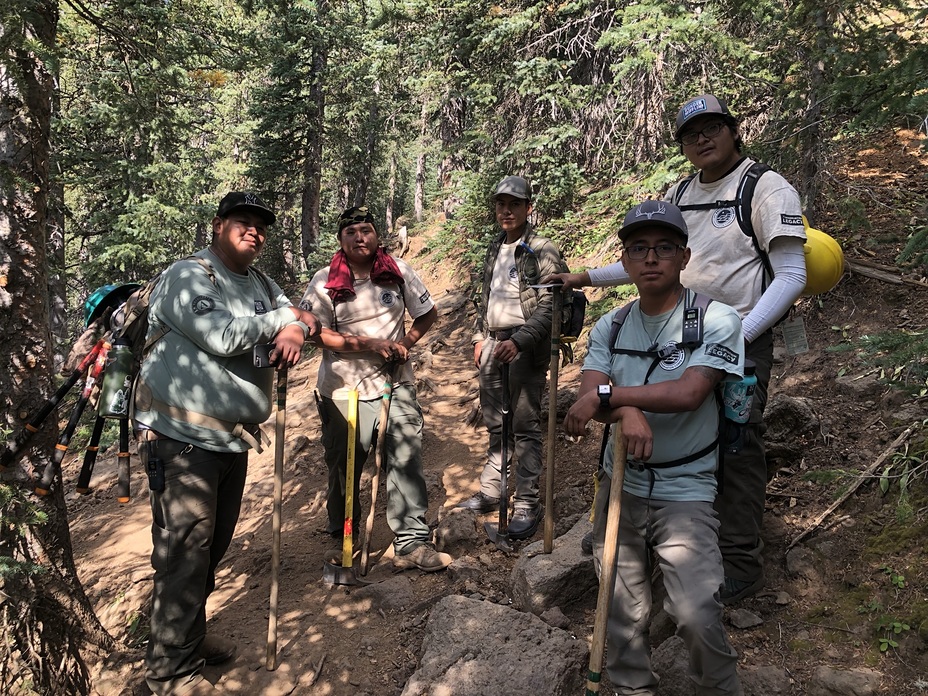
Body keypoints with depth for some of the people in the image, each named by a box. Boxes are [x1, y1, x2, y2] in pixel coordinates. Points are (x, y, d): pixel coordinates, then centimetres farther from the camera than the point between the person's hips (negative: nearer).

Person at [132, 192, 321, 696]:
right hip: (181, 441, -8)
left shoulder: (260, 284, 14)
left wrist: (297, 329, -12)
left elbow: (307, 317, 12)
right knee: (184, 554, -4)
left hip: (233, 440, 8)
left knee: (214, 547, 17)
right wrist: (279, 319, -8)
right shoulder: (187, 275, -10)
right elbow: (222, 336, -23)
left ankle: (191, 638, 34)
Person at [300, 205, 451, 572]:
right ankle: (343, 538, 32)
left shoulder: (398, 271, 0)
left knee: (406, 460, -7)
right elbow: (319, 333, -11)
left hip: (395, 384, 1)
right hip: (343, 389, -1)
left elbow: (427, 313, 9)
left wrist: (405, 343, -7)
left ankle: (412, 542, -1)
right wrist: (369, 344, -19)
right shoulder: (325, 281, -6)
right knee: (344, 467, 11)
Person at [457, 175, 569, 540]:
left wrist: (518, 341, -22)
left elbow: (548, 306, -14)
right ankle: (490, 492, 25)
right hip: (492, 345, 7)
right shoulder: (494, 250, 16)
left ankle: (528, 504, 4)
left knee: (525, 428, -4)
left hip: (524, 348, -7)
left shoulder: (542, 251, -6)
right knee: (496, 427, 15)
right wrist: (479, 337, 16)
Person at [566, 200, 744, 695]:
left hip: (685, 491, -3)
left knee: (697, 617, -15)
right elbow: (587, 401, -6)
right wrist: (625, 411, -28)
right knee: (621, 610, 10)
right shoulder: (609, 328, 6)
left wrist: (606, 395, -17)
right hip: (619, 484, 4)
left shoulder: (716, 320, -7)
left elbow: (688, 393, -21)